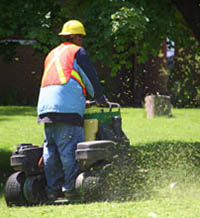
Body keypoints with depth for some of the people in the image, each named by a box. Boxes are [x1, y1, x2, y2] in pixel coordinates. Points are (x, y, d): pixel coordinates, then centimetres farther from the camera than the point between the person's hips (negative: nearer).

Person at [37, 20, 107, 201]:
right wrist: (100, 99, 18)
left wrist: (81, 101, 38)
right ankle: (71, 187, -13)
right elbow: (91, 78, 4)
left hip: (46, 106, 7)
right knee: (70, 148, -9)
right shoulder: (77, 52, 6)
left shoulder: (52, 54, 28)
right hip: (67, 107, -7)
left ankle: (53, 189, 3)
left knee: (50, 148, 5)